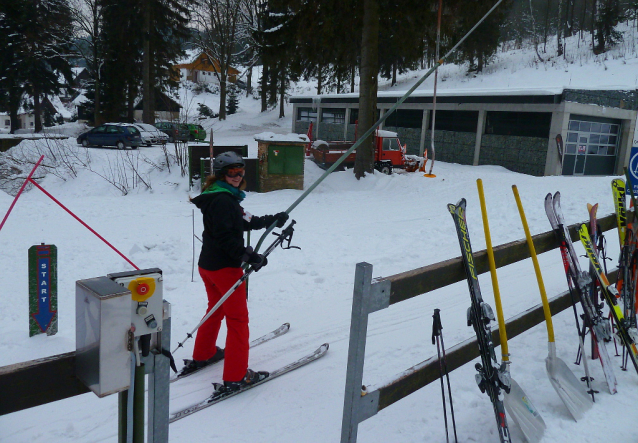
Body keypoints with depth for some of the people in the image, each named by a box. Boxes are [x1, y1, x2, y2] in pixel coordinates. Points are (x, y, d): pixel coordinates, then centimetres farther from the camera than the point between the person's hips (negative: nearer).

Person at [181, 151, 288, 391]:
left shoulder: (226, 197, 12)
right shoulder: (223, 200, -19)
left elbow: (243, 222, 17)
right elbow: (225, 237, -27)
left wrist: (272, 220, 18)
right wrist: (249, 256, -27)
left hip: (207, 265, 10)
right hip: (225, 267, -10)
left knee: (216, 309, 27)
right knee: (238, 318, -1)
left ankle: (203, 355, 44)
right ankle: (236, 376, 4)